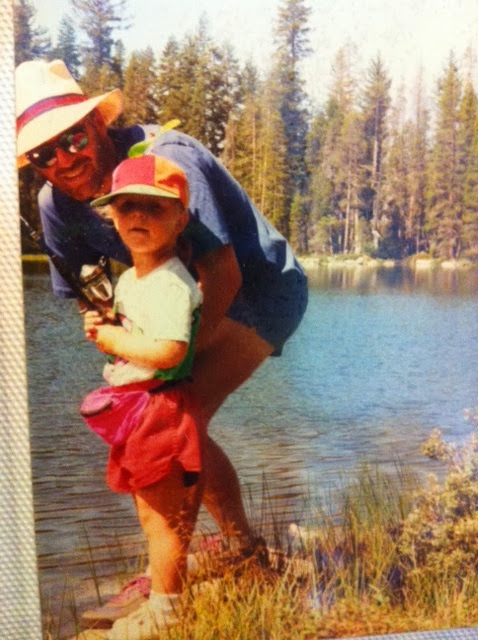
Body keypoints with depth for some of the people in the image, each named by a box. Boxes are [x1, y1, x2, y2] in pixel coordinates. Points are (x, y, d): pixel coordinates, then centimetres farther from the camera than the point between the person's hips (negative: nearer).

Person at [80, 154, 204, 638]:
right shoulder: (128, 278, 11)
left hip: (160, 407, -10)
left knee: (162, 516, 2)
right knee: (152, 511, 24)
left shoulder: (172, 284, -21)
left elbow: (167, 351, -33)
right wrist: (102, 327, 2)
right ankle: (161, 580, 42)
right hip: (133, 411, 10)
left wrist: (112, 338, -19)